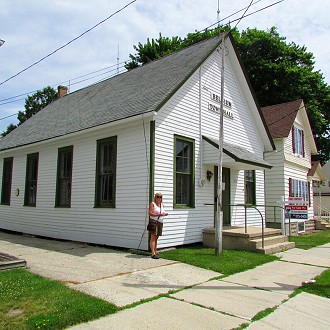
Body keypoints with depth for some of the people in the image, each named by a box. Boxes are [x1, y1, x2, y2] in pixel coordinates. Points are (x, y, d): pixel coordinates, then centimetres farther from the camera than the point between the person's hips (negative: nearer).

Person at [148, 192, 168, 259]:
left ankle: (155, 252, 12)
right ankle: (153, 254, -13)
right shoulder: (152, 204, -3)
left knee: (156, 238, 9)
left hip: (160, 223, 7)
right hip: (154, 222, -7)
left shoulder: (162, 205, 18)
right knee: (153, 237, -10)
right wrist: (159, 214, -20)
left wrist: (165, 214, 4)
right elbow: (150, 213, -12)